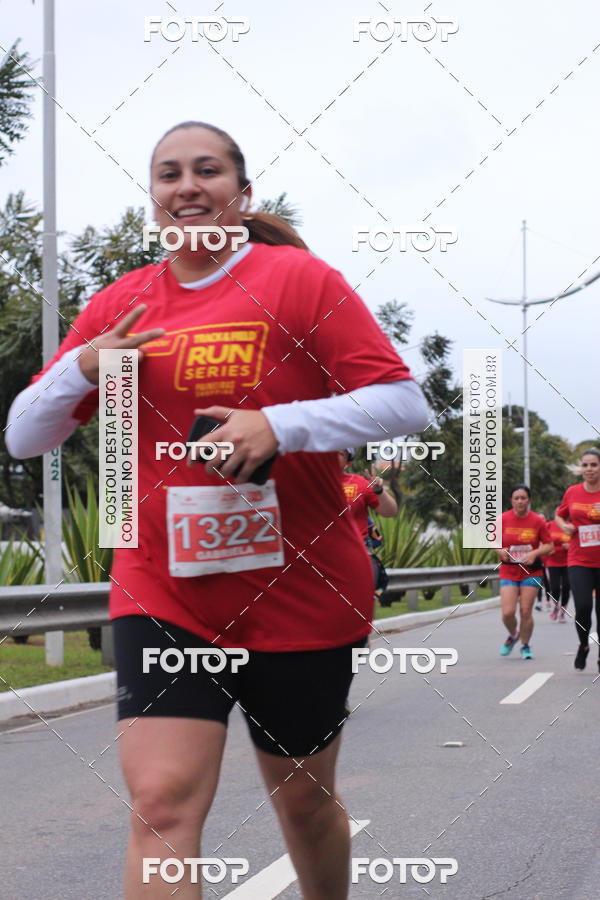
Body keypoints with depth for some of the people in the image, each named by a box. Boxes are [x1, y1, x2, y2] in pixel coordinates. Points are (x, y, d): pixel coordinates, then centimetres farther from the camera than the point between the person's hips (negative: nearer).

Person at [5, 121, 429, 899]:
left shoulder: (301, 279, -6)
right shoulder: (119, 305, 6)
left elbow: (405, 405, -12)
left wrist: (281, 423, -24)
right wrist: (82, 367, -10)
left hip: (301, 597, -2)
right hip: (161, 594, 2)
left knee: (304, 800, 15)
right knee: (161, 805, -13)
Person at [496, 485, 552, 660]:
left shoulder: (538, 521, -5)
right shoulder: (503, 519, -3)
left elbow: (548, 545, 1)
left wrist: (534, 553, -17)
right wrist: (501, 551, -14)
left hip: (531, 571, 0)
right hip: (508, 571, 1)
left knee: (526, 611, -3)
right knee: (508, 613, -10)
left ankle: (525, 646, 19)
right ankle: (513, 635, 23)